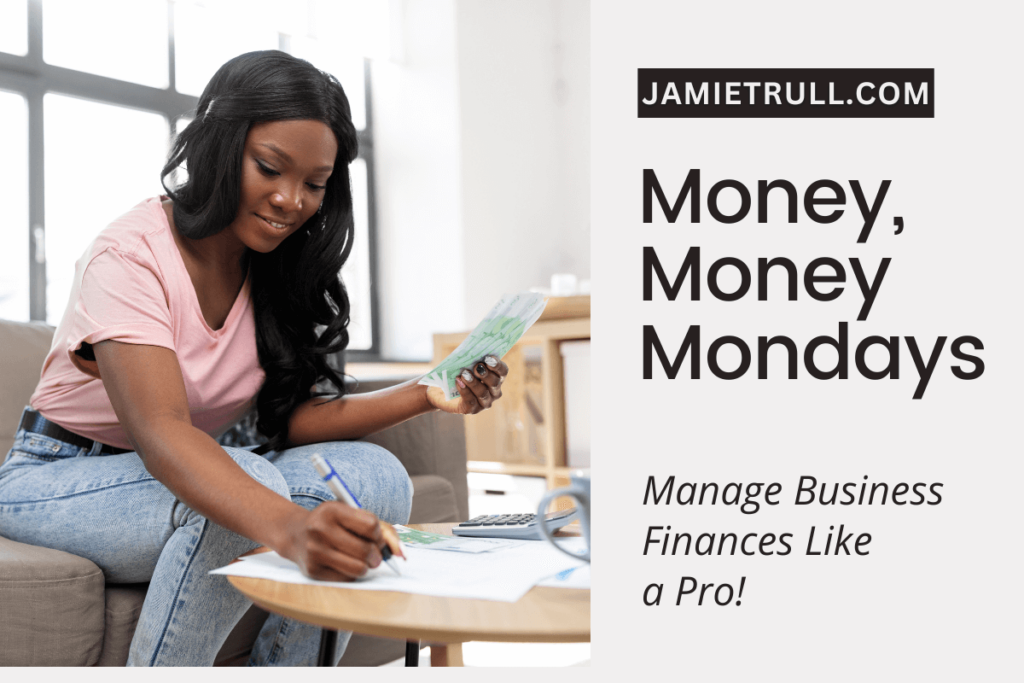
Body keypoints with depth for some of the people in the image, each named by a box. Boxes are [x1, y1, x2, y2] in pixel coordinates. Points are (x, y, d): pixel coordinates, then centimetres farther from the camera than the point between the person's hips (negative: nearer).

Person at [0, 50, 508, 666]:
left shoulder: (276, 269, 1)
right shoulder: (131, 256, -21)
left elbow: (294, 416, -5)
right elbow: (161, 433, -35)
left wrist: (425, 397, -20)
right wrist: (289, 527, -53)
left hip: (184, 475, 6)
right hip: (59, 479, -6)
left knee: (377, 474, -18)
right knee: (250, 485, -36)